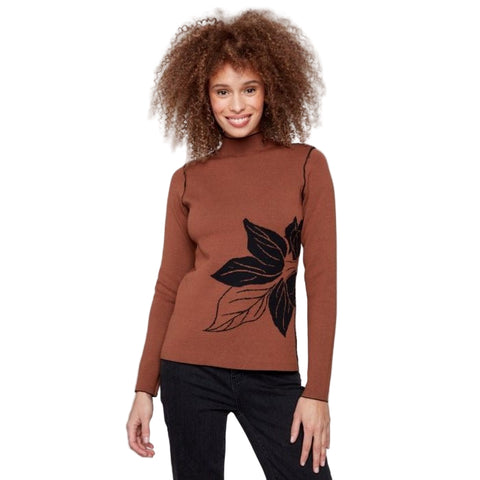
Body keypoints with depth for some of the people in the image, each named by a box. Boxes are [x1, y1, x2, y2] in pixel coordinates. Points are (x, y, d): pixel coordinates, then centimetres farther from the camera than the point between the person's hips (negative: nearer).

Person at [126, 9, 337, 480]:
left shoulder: (305, 165, 1)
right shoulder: (188, 180, 6)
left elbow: (322, 280, -2)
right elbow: (168, 285, 9)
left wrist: (317, 391, -7)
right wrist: (145, 388, 7)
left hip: (272, 375, -1)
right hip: (190, 369, 1)